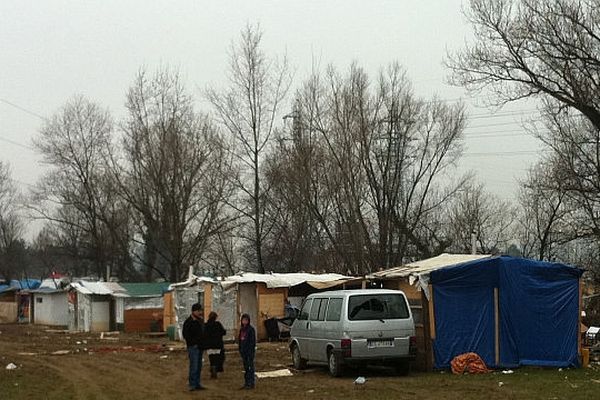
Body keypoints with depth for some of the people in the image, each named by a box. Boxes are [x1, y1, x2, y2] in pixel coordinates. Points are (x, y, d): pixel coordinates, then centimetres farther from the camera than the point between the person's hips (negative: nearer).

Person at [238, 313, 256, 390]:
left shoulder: (251, 329, -10)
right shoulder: (241, 329, 11)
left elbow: (253, 340, -13)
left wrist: (252, 350, -18)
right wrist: (240, 349, 12)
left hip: (250, 350, -7)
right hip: (243, 350, 7)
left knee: (251, 367, -4)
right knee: (245, 367, 11)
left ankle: (251, 383, -2)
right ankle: (246, 383, 17)